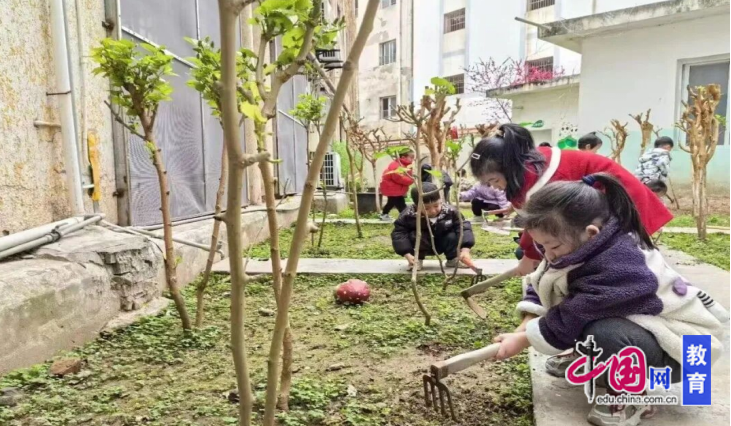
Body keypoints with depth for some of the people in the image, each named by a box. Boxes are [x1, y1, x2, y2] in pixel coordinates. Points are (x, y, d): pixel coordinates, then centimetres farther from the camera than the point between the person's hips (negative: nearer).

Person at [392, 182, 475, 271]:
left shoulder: (450, 212, -23)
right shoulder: (409, 215, -28)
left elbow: (463, 227, -24)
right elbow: (399, 233, -25)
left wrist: (465, 250, -38)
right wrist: (407, 254, -36)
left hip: (442, 245, 2)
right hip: (423, 245, -2)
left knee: (452, 236, -24)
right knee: (415, 236, -31)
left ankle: (453, 259, 1)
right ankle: (417, 260, -5)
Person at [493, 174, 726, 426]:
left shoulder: (617, 266, -37)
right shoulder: (581, 245, -11)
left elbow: (570, 321, -30)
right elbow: (541, 284, -4)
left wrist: (523, 340, -19)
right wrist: (526, 326, -18)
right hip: (633, 323, 8)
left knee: (603, 334, -38)